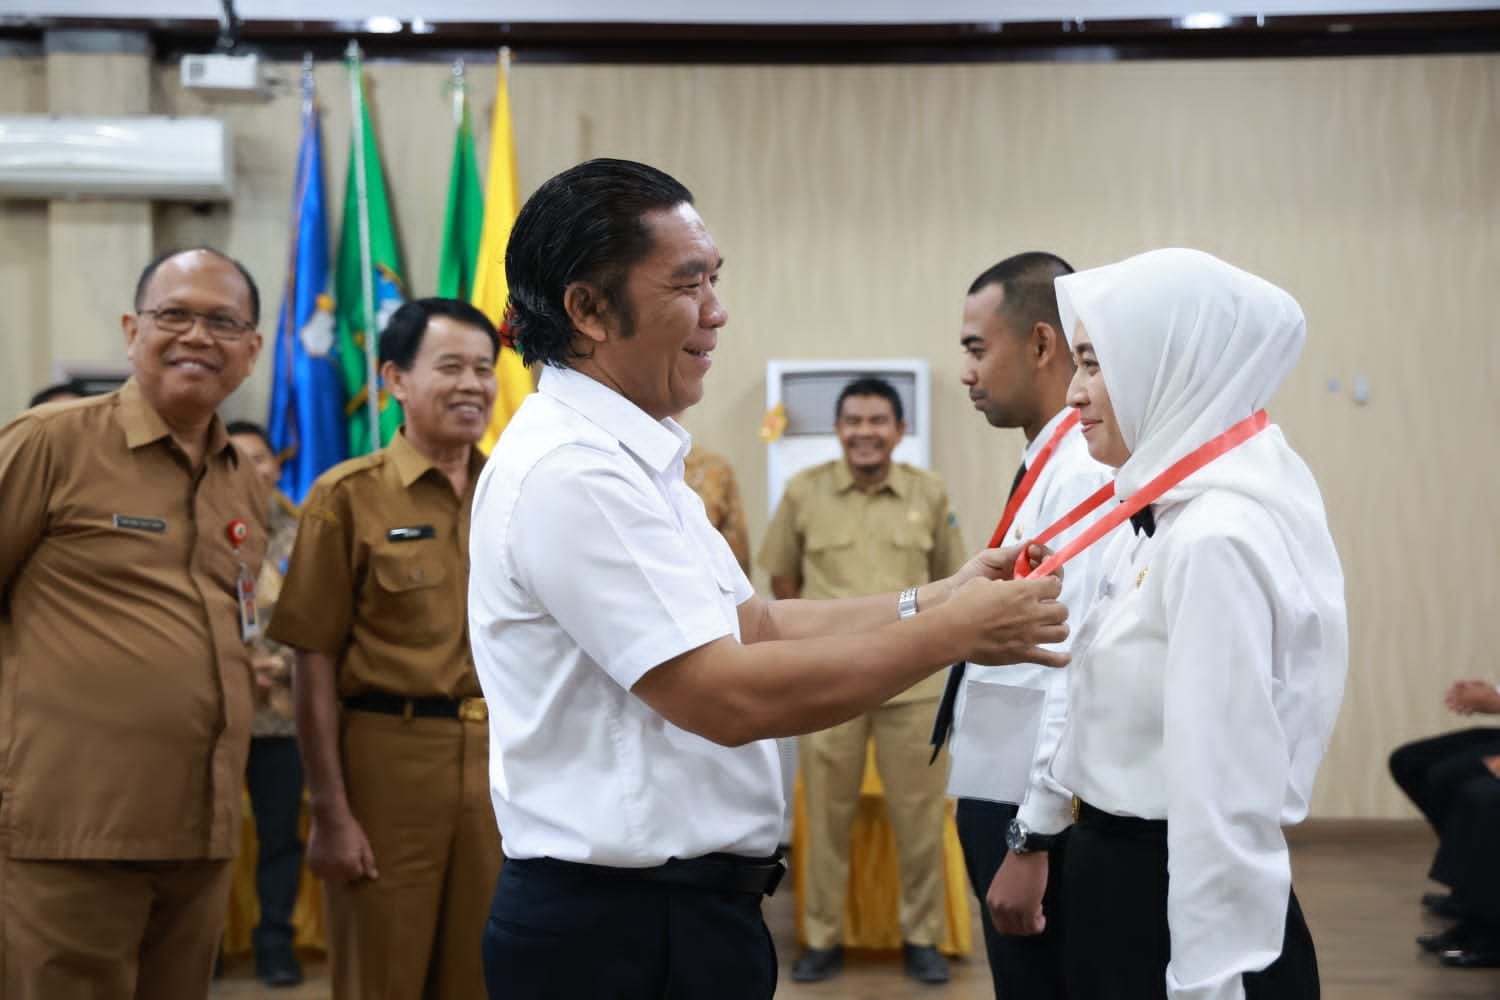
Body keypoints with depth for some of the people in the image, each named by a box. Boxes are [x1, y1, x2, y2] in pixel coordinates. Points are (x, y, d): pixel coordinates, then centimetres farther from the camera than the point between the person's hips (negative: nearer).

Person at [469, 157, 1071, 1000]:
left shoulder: (627, 457, 12)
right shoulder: (571, 471, -21)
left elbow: (757, 625, 12)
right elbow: (730, 696, -24)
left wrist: (934, 599, 1)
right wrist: (955, 629, -17)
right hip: (625, 931, -9)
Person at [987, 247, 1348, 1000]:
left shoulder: (1218, 538, -22)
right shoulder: (1168, 514, 9)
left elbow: (1227, 802, -24)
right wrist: (1036, 833, 18)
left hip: (1181, 915, -9)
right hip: (1128, 883, 9)